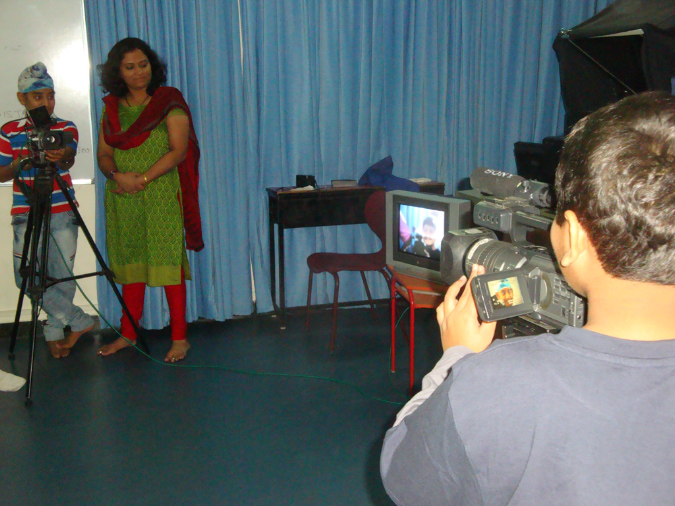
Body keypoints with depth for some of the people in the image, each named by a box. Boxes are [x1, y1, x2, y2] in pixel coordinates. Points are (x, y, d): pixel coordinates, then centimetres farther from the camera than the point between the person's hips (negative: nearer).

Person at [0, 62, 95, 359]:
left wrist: (61, 157, -41)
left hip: (63, 212, -1)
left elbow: (70, 158, -17)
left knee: (62, 275, 0)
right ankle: (78, 322, 6)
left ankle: (56, 331, 20)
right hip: (26, 214, 1)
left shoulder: (66, 128, 4)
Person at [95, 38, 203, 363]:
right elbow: (103, 154, 10)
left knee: (168, 261, -5)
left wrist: (142, 179, -17)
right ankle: (128, 334, 20)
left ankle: (179, 337, 2)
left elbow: (178, 150, -9)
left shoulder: (168, 102, 0)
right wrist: (117, 175, -12)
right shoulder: (111, 107, 12)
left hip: (161, 197, -4)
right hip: (122, 199, 4)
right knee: (129, 263, 9)